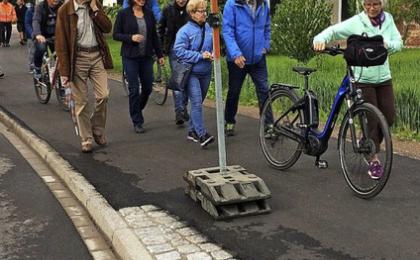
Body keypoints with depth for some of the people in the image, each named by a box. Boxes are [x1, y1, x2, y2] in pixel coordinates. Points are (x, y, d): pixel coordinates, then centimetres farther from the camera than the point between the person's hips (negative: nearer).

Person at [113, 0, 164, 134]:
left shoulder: (149, 14, 7)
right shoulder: (123, 14, -4)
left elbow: (154, 36, 12)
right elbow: (116, 35, -3)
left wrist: (159, 55, 11)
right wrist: (131, 37, -19)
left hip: (146, 56, 4)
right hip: (130, 57, -4)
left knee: (148, 88, 7)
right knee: (134, 89, -1)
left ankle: (137, 110, 35)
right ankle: (137, 122, 11)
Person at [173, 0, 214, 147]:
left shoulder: (209, 28, 5)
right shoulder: (185, 31, -11)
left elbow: (214, 46, 18)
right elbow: (179, 51, -16)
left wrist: (212, 54, -5)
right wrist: (200, 56, -19)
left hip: (205, 72, 6)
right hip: (191, 73, -6)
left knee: (198, 103, 14)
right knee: (196, 103, -12)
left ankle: (192, 131, 27)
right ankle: (202, 134, -13)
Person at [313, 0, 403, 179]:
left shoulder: (388, 20, 3)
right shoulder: (355, 22, -9)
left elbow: (398, 43, 1)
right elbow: (333, 30, -16)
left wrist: (387, 44, -21)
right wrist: (320, 39, -37)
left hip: (384, 78, 5)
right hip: (362, 79, -4)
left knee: (389, 118, 7)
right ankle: (374, 160, 12)